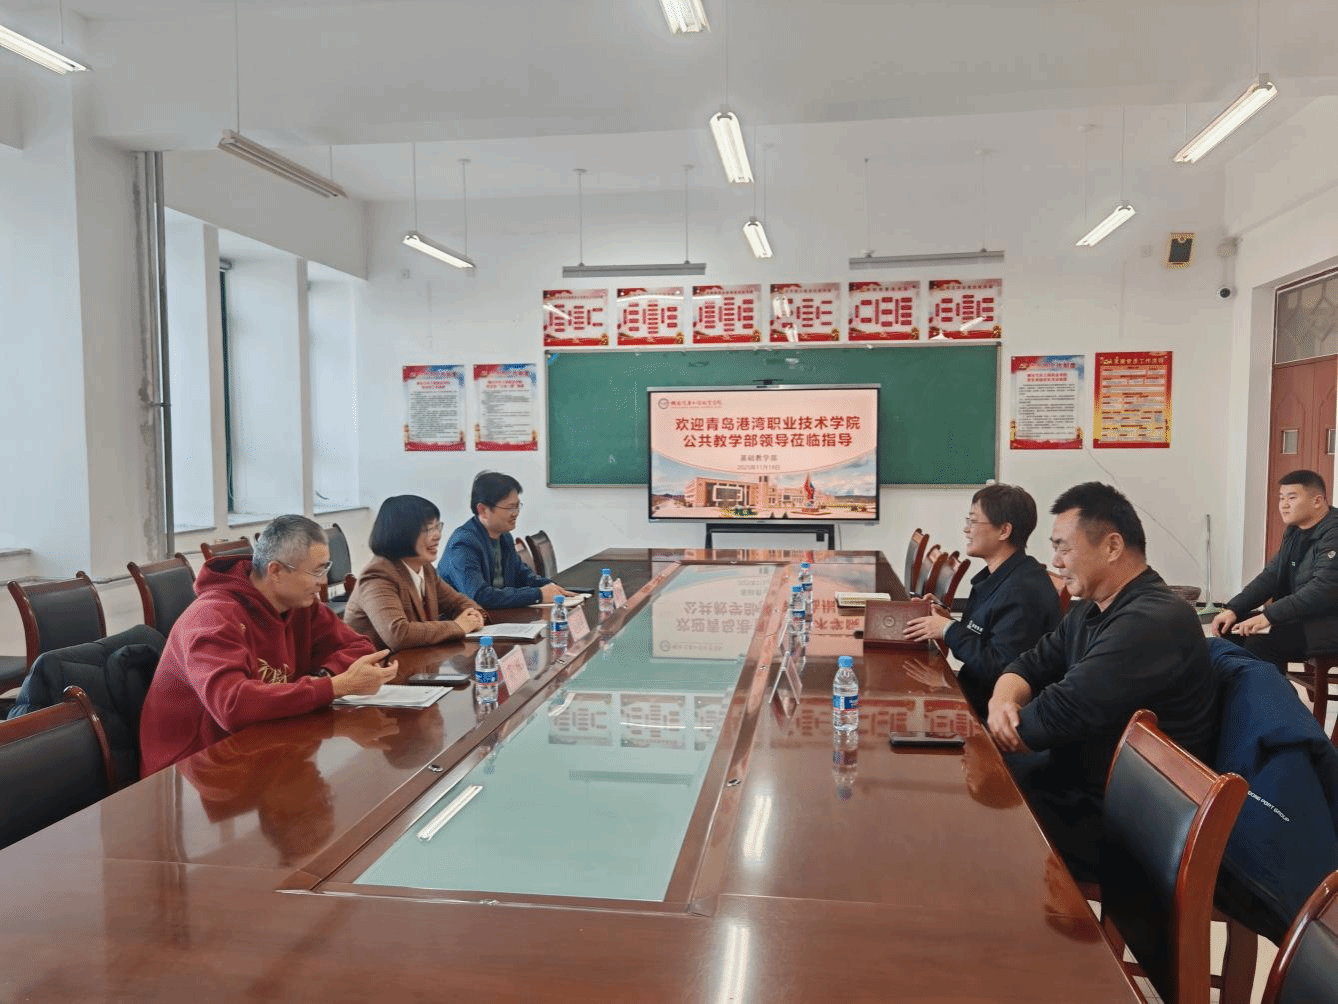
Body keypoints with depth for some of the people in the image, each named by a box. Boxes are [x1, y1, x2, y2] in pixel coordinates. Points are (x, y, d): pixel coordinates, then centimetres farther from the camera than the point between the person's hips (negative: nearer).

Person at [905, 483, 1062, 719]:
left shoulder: (1024, 591, -22)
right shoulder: (996, 577, 9)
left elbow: (1000, 668, -25)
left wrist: (948, 630, -16)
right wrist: (941, 617, 1)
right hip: (975, 694, 9)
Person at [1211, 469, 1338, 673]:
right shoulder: (1295, 531, 12)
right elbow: (1271, 576, 11)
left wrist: (1269, 616, -31)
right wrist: (1234, 609, -3)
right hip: (1302, 616, 9)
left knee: (1261, 641, -27)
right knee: (1232, 629, -1)